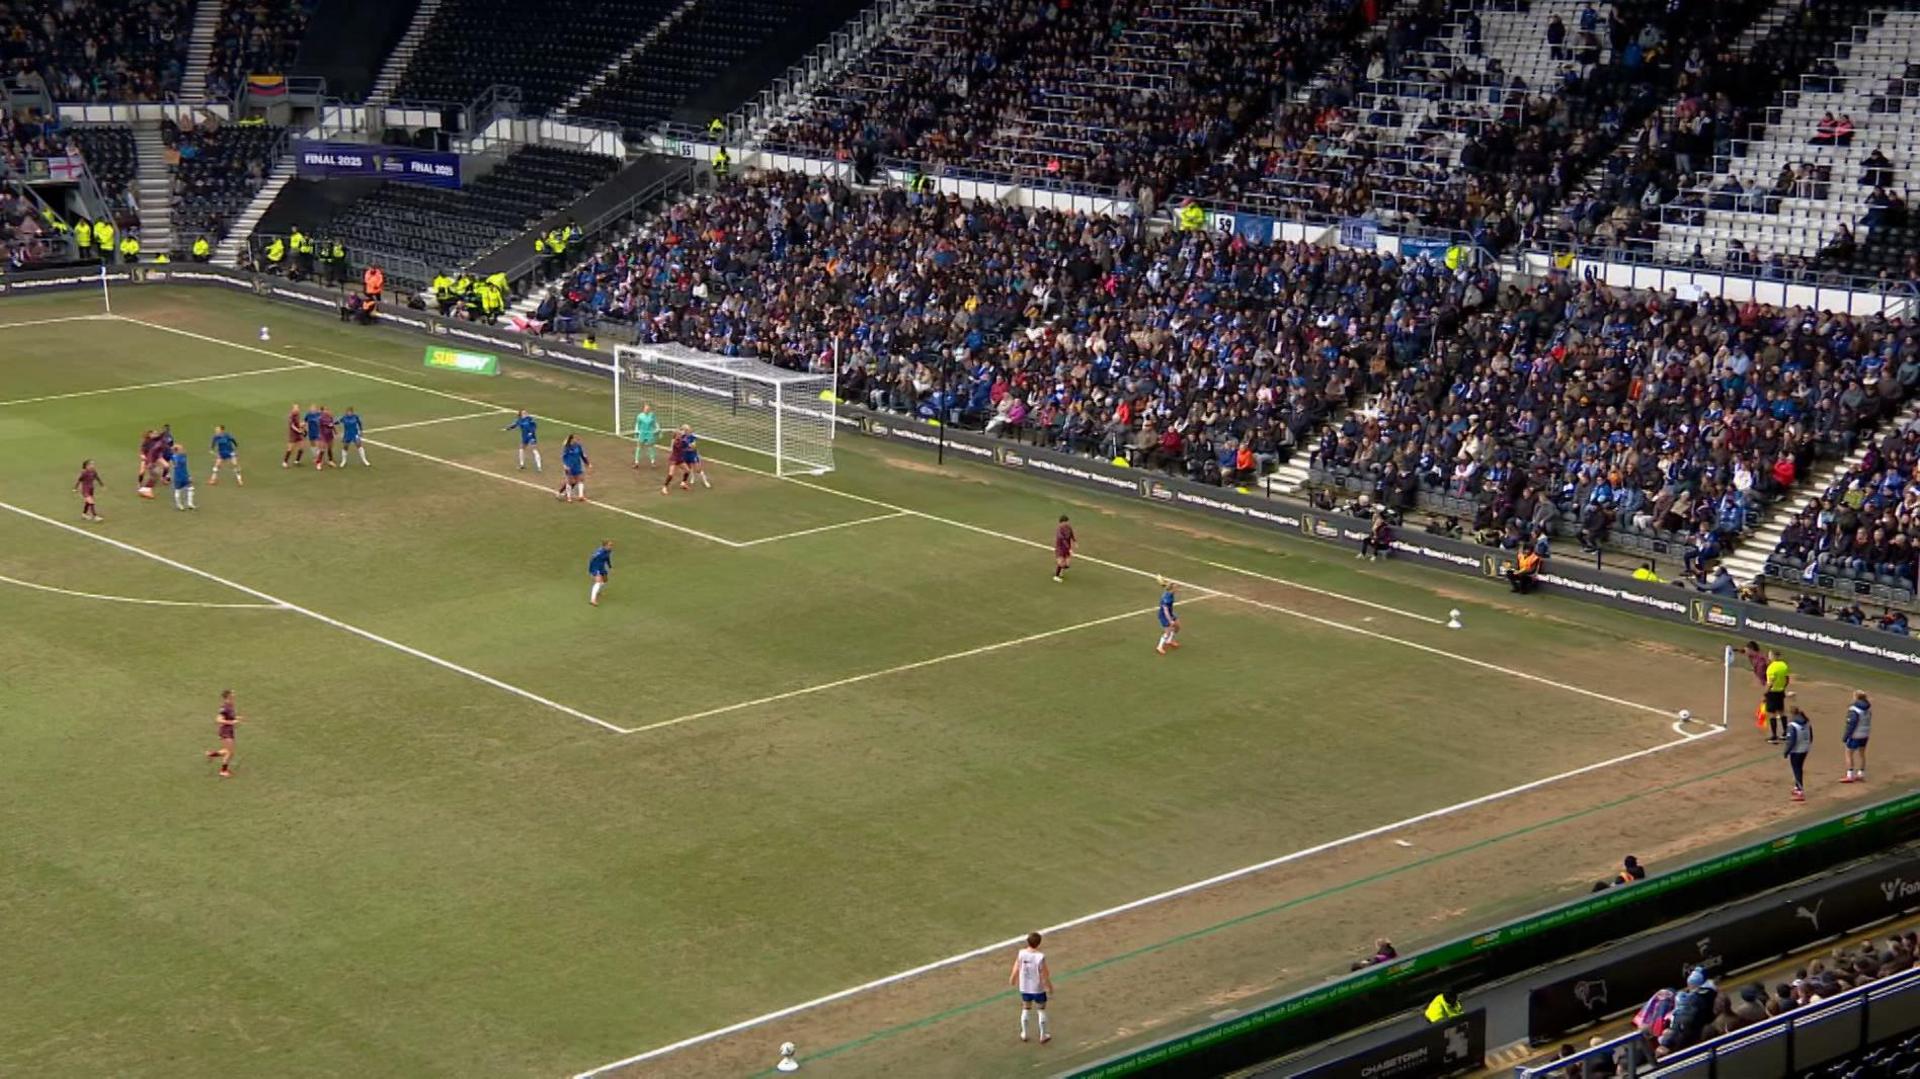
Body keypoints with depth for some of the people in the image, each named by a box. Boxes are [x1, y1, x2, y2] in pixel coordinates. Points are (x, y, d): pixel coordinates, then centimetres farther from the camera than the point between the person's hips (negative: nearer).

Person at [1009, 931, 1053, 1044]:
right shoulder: (1040, 957, -25)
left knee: (1025, 1009, 22)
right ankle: (1043, 1036, 26)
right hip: (1038, 988, -3)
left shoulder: (1021, 954, -15)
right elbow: (1045, 974, -17)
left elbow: (1016, 969, -4)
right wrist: (1050, 987, -1)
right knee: (1041, 1010, 16)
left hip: (1024, 987, 3)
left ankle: (1024, 1034, 33)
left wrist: (1012, 980, 16)